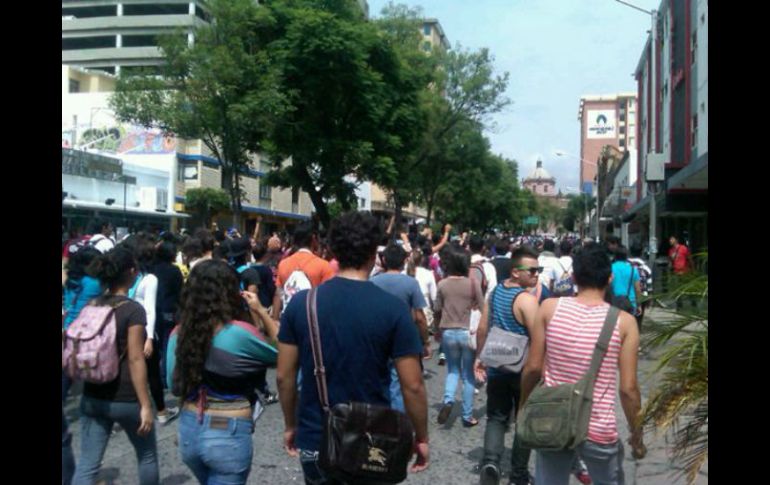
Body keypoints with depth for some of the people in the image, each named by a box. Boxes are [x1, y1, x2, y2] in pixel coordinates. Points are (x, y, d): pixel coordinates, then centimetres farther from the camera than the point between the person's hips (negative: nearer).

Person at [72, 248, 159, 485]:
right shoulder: (133, 310, -14)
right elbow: (135, 360, -18)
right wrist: (145, 405, -16)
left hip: (92, 398, 5)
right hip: (126, 398, -5)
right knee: (147, 455, 17)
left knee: (87, 465, 5)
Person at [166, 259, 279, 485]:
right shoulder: (239, 332, -20)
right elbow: (280, 353, -3)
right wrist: (261, 311, 0)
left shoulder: (179, 333, -3)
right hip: (229, 435, -6)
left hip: (188, 430, 6)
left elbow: (175, 385, 9)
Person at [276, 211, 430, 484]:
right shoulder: (392, 309, -13)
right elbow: (412, 386, -11)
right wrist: (421, 438, 2)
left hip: (315, 442, 2)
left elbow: (284, 376, 0)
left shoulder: (301, 303, -7)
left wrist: (291, 426, 14)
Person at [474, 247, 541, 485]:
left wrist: (479, 357, 17)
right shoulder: (527, 299, -19)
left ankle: (490, 461, -8)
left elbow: (482, 328, 7)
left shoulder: (495, 291, 3)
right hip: (523, 369, -5)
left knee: (496, 418, 13)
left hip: (496, 367, 5)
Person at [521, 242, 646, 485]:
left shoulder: (550, 308, -8)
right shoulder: (623, 321, -11)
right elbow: (628, 388, -10)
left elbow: (532, 368, -5)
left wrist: (524, 406, 12)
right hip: (598, 430, -1)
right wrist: (637, 435, 5)